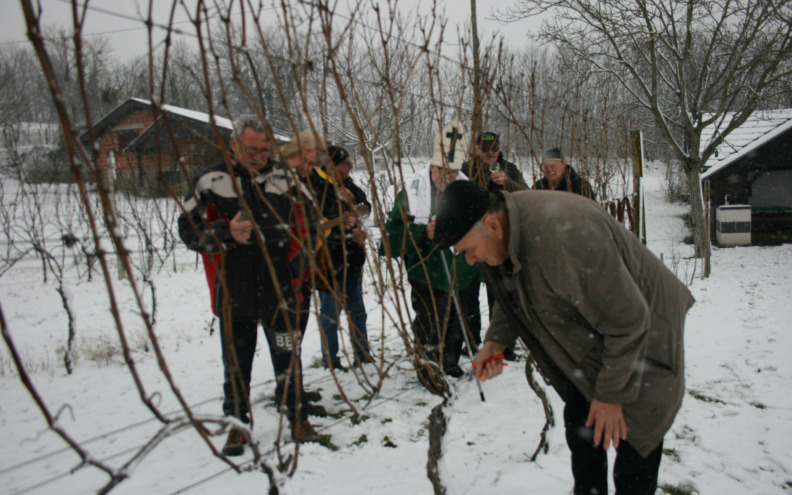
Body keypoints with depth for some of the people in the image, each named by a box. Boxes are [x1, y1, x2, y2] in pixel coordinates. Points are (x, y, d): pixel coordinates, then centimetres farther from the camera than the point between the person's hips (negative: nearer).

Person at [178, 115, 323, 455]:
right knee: (236, 364, 11)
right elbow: (188, 229, -4)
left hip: (279, 291, 1)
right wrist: (227, 233, -18)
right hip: (233, 295, 0)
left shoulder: (284, 181, 3)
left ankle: (298, 418, 25)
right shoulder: (211, 182, -1)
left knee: (287, 358, 8)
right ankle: (237, 424, 27)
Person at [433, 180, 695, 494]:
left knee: (634, 438, -2)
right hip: (587, 338, 8)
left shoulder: (563, 235, -39)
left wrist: (611, 393, -21)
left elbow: (627, 319, -30)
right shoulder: (500, 233, -12)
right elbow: (512, 296, 8)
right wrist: (495, 341, -10)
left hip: (641, 336, -8)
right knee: (579, 425, 16)